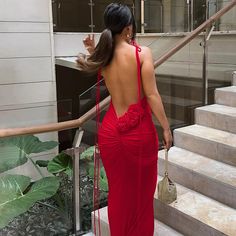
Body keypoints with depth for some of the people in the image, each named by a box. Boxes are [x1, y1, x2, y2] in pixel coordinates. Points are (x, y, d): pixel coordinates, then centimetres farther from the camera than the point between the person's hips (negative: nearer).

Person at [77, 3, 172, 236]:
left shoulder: (102, 56, 1)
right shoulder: (142, 52, -11)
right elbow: (152, 95, -13)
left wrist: (93, 51, 13)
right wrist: (166, 127, -4)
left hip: (111, 130, 4)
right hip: (139, 130, -4)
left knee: (118, 191, 21)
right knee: (141, 192, 16)